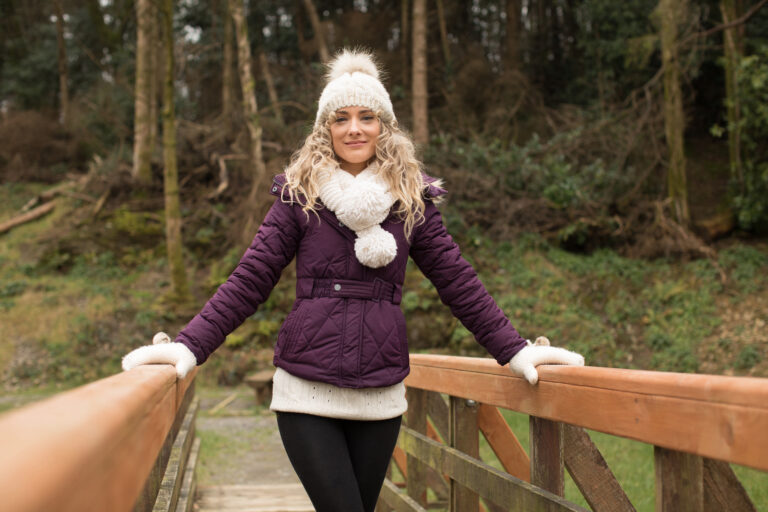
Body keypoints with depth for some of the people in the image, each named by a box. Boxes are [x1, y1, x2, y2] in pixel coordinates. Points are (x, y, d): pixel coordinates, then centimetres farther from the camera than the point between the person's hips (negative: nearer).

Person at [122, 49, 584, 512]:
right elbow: (249, 281, -1)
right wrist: (189, 347, -11)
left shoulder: (413, 200, 6)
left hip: (381, 396, 2)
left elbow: (459, 281, 7)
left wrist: (515, 351, 2)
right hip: (306, 390, -2)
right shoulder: (300, 196, 3)